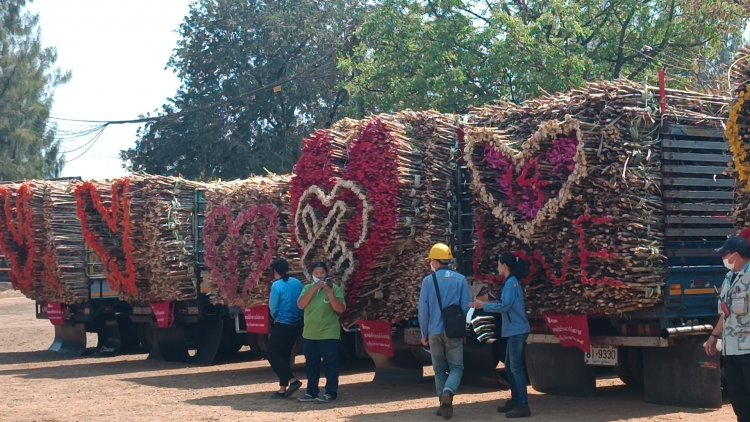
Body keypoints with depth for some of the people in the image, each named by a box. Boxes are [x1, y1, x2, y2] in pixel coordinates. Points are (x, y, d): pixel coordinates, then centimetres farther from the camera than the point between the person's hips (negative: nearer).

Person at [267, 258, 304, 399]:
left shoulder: (277, 285, -14)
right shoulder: (297, 283, 4)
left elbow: (273, 308, -9)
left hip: (282, 325, -7)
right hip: (297, 324, 7)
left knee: (273, 355, 2)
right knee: (285, 354, 15)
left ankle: (292, 380, -14)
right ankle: (283, 388, 13)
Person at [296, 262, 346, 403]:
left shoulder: (335, 288, -6)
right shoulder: (307, 288, 7)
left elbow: (340, 309, -14)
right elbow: (301, 305, -8)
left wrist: (329, 292, -24)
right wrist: (313, 289, -18)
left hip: (329, 334, -5)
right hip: (310, 334, 5)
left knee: (330, 364, -1)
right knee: (311, 364, 11)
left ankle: (331, 393, 5)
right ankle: (311, 392, 19)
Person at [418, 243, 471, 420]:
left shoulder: (428, 281, -3)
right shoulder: (460, 279, -2)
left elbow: (423, 310, -2)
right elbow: (466, 306, -2)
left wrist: (424, 334, 9)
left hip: (435, 332, 1)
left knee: (440, 369, 13)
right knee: (456, 367, 5)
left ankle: (444, 404, 10)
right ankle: (448, 392, -22)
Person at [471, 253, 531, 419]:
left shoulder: (511, 283, -14)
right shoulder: (512, 282, 16)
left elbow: (505, 305, -21)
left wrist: (484, 306, -14)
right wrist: (486, 305, 19)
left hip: (517, 330, -10)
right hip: (514, 330, 10)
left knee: (516, 368, -10)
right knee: (510, 367, 16)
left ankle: (523, 406, -11)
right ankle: (515, 401, 24)